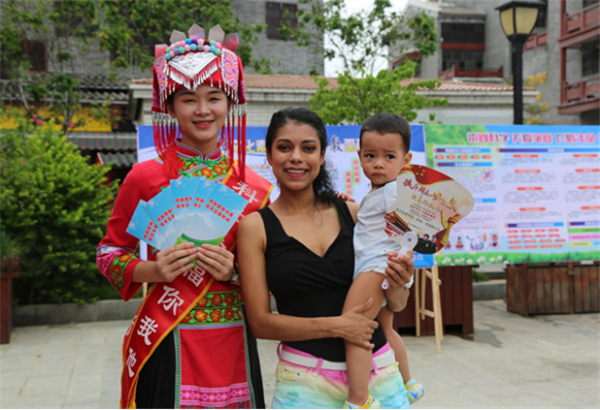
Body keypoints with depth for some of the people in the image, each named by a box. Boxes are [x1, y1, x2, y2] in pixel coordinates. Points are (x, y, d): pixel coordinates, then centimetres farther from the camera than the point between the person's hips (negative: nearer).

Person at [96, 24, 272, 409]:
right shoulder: (146, 177, -5)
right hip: (168, 344, -2)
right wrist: (152, 270, -15)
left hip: (234, 343, 3)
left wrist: (234, 272, -10)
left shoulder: (255, 186, 3)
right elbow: (109, 254, 4)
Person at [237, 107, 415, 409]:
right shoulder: (255, 226, -4)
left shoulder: (352, 213, 3)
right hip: (306, 380, -2)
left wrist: (395, 285, -10)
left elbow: (392, 304, 12)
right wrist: (334, 325, -16)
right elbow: (260, 322, -6)